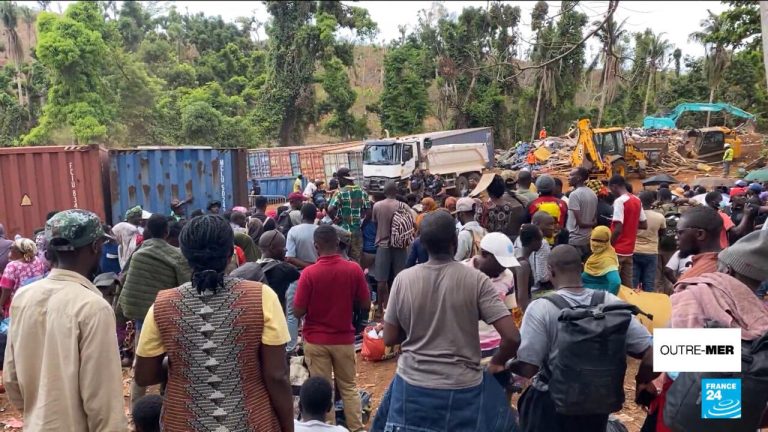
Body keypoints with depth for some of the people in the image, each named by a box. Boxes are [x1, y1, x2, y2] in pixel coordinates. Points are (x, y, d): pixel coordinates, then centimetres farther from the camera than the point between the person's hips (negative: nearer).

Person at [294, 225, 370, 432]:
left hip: (316, 340, -2)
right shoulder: (354, 269, -11)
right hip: (344, 339, 2)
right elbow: (365, 304, -2)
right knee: (348, 387, 18)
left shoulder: (309, 273, -17)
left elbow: (298, 312, -13)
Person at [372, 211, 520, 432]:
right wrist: (497, 362, 5)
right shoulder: (476, 280, -12)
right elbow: (512, 337, -15)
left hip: (413, 385, 2)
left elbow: (389, 339, 0)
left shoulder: (403, 279, -7)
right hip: (463, 388, -1)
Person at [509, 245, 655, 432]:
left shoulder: (541, 307, -21)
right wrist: (641, 383, 9)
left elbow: (527, 368, -22)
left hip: (551, 404, -4)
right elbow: (650, 353, -9)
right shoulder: (611, 302, -10)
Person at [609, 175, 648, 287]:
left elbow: (618, 229, -21)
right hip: (629, 249, 8)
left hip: (618, 250, -8)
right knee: (627, 284, 11)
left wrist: (609, 246, -11)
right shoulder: (637, 201, 9)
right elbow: (644, 225, 14)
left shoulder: (619, 201, -16)